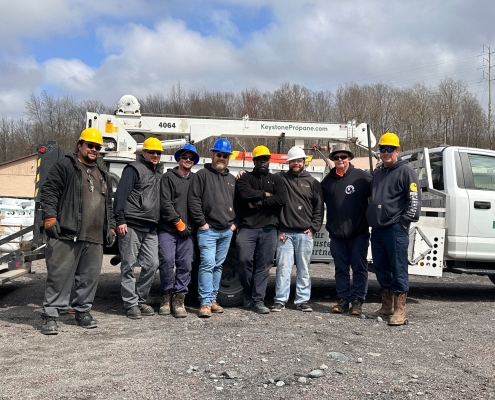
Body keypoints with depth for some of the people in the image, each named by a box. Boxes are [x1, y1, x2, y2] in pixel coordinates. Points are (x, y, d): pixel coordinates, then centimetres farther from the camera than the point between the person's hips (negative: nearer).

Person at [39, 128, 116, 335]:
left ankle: (83, 310, 24)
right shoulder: (65, 166, 2)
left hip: (94, 238, 6)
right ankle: (50, 315, 6)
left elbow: (108, 204, 26)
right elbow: (48, 192, -5)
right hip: (66, 234, -6)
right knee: (60, 275, -3)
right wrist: (50, 218, -14)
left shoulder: (102, 174, 23)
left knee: (90, 277, 10)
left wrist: (110, 227, 19)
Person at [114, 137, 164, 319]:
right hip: (131, 226, -7)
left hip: (150, 228, 7)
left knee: (152, 264, 3)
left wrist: (158, 222, 17)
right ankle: (131, 303, 6)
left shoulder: (159, 172, 21)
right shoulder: (134, 169, -2)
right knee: (129, 266, -1)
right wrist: (120, 220, -17)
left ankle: (140, 299, 17)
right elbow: (120, 195, -10)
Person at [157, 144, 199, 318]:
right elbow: (165, 203, -5)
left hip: (187, 231, 3)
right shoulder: (168, 177, 3)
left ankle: (178, 299, 9)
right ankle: (166, 296, 9)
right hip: (168, 229, -3)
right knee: (167, 261, -9)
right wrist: (178, 222, -8)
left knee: (185, 264, 0)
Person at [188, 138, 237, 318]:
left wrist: (234, 222, 10)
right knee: (207, 264, -12)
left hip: (227, 231, 6)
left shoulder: (232, 179, 18)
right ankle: (205, 302, -9)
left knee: (218, 266, 11)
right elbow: (193, 200, -8)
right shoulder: (202, 175, -1)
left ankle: (212, 299, 18)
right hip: (208, 230, -6)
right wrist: (201, 222, -12)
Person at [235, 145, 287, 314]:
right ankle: (248, 294, 11)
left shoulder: (276, 179, 16)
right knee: (245, 260, -11)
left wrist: (258, 202, -6)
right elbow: (244, 193, -10)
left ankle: (258, 300, 5)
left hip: (268, 229, 2)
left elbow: (282, 198, -3)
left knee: (264, 265, 0)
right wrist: (265, 194, -2)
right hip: (247, 227, -1)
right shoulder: (245, 178, 12)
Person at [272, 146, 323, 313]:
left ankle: (302, 300, 14)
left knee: (303, 269, 6)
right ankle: (280, 300, 7)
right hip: (285, 233, -1)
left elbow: (319, 208, 10)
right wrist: (278, 229, -4)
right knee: (283, 267, -1)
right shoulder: (281, 179, 6)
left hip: (305, 234, 1)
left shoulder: (313, 182, 10)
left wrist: (313, 228, 0)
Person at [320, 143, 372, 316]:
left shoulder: (362, 177, -4)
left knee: (359, 266, 3)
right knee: (341, 268, 9)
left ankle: (358, 300, 11)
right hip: (336, 233, 3)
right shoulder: (327, 181, 8)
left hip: (359, 232, -3)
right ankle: (343, 299, 17)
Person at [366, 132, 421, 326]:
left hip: (396, 229, -8)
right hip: (377, 229, 8)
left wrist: (405, 221, -12)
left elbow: (414, 199, -9)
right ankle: (386, 307, 23)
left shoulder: (405, 171, -4)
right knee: (381, 268, 12)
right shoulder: (378, 173, 20)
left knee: (398, 269, -5)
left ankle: (400, 311, -1)